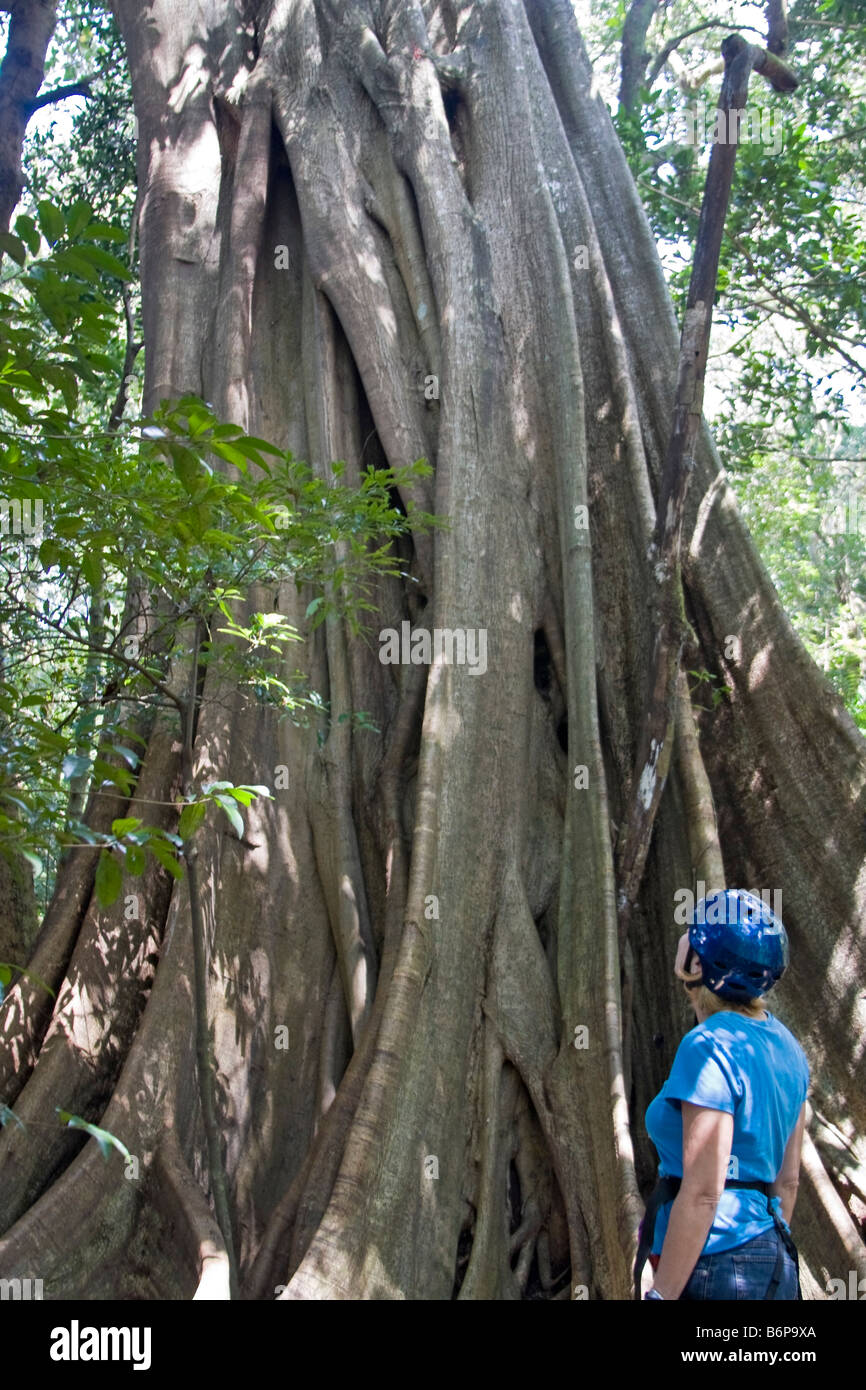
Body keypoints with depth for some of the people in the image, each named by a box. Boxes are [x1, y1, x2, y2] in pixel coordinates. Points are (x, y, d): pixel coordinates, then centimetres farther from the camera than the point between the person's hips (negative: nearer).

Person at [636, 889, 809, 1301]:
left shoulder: (709, 1047, -19)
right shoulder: (784, 1046, 7)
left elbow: (703, 1193, -20)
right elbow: (787, 1178, 13)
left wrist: (661, 1295, -15)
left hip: (716, 1264, -8)